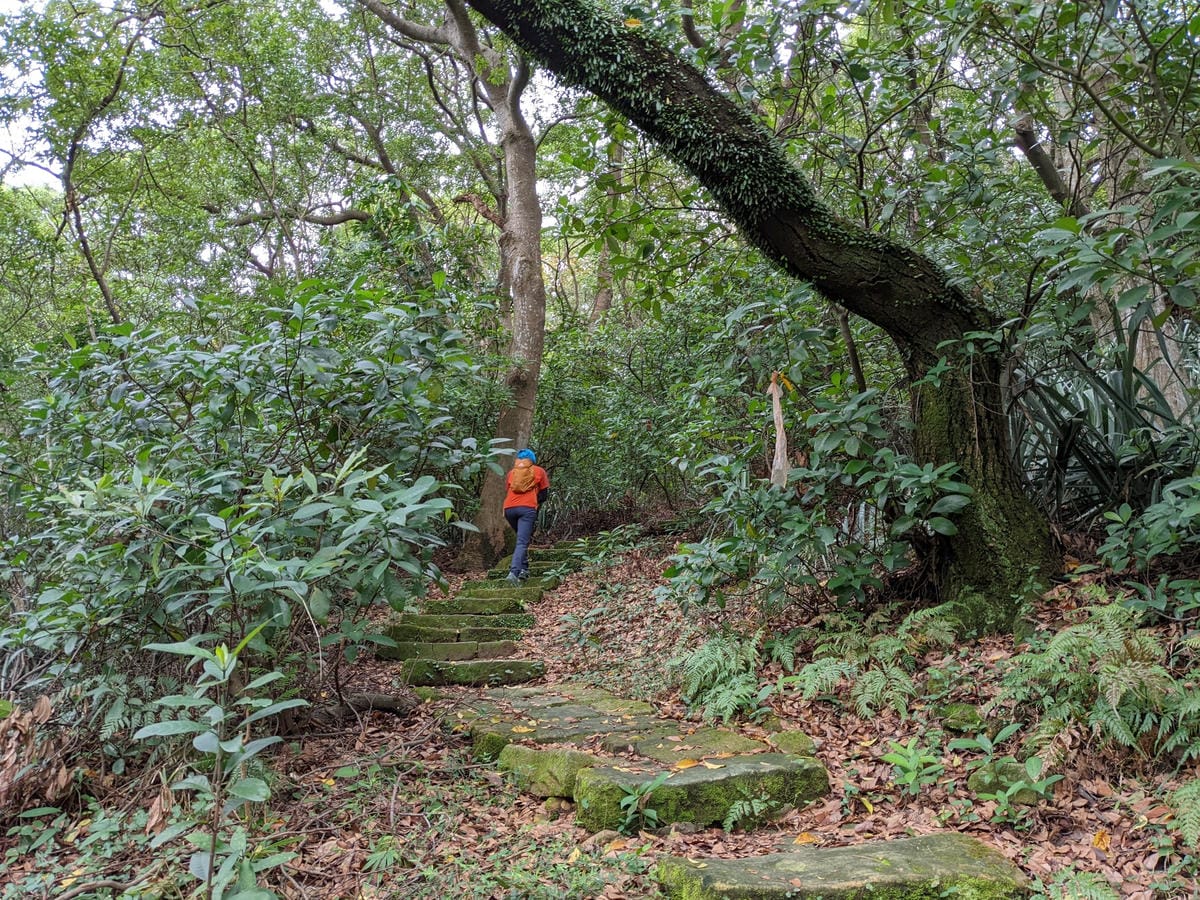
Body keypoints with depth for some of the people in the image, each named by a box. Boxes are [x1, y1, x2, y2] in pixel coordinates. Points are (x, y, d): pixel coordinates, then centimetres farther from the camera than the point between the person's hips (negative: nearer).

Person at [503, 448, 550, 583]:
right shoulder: (539, 471, 14)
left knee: (521, 538, 23)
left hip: (509, 509, 3)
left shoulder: (511, 472, 20)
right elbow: (543, 495, 13)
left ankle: (524, 569, 16)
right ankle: (514, 572, -29)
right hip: (528, 508, -3)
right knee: (522, 542, -10)